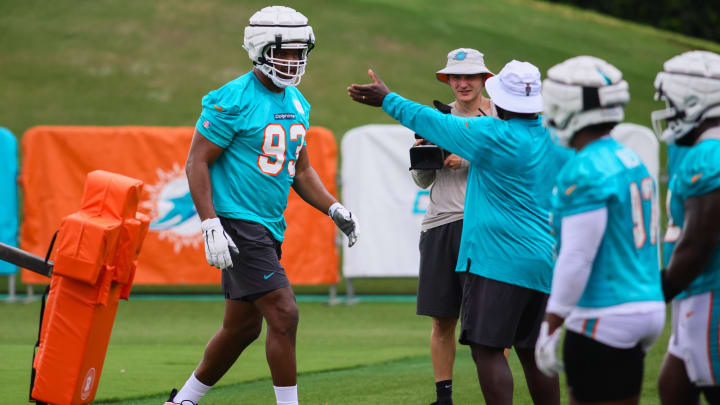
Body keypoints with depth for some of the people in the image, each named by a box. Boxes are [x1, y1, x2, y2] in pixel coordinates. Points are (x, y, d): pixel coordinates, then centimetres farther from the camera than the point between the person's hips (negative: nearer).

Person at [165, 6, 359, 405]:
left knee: (243, 327, 15)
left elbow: (300, 169, 21)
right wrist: (211, 227, -21)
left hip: (268, 226, 9)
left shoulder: (296, 103, 12)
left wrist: (334, 209, 7)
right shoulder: (232, 100, -14)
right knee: (284, 315, -15)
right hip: (238, 223, -9)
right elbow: (197, 163, -13)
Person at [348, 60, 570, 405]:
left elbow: (428, 121, -1)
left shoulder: (492, 135, -11)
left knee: (487, 349, -7)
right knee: (533, 351, 13)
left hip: (497, 257, -7)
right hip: (545, 261, 7)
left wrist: (387, 100, 12)